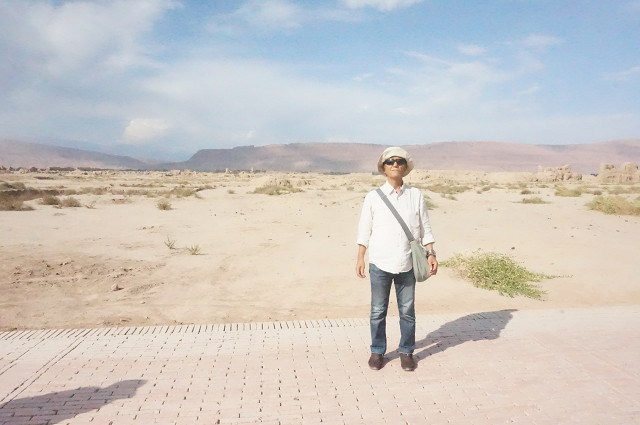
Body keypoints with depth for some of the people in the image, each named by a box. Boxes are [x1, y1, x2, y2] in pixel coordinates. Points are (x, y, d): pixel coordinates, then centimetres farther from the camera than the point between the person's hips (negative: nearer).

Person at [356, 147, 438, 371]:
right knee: (378, 311, 8)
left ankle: (407, 352, 25)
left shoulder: (416, 195, 5)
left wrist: (431, 253, 0)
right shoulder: (373, 197, 2)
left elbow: (425, 228, 8)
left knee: (407, 311, 9)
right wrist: (360, 258, -1)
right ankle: (377, 352, 23)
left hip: (407, 263, 1)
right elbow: (364, 230, 3)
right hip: (380, 263, -1)